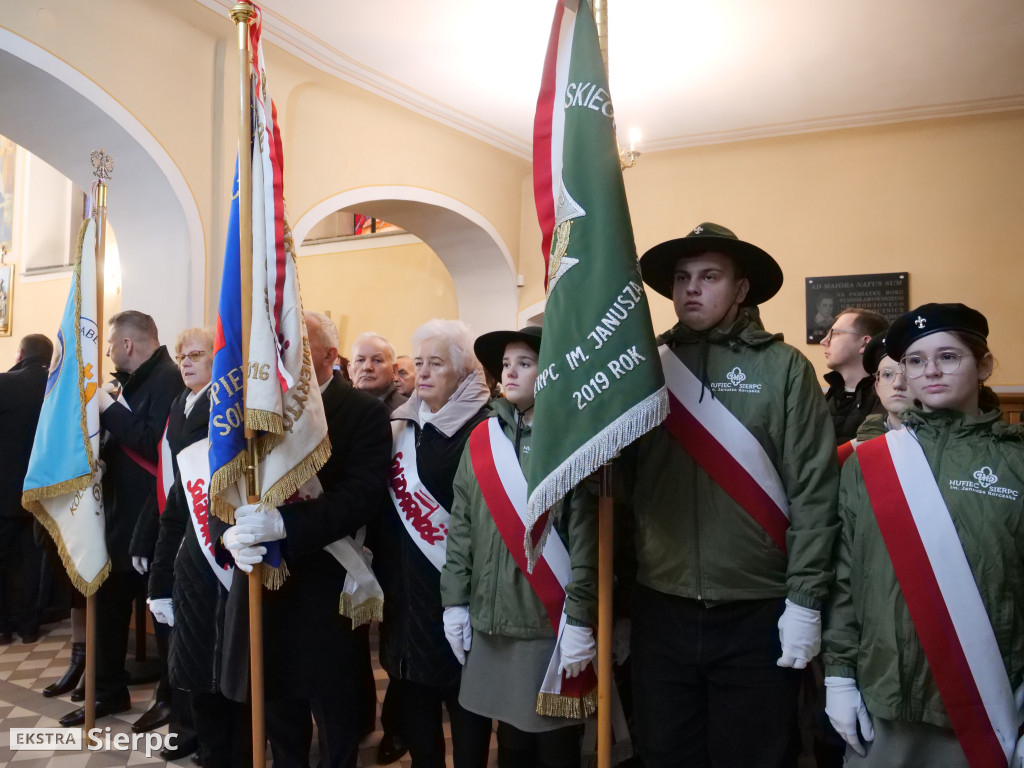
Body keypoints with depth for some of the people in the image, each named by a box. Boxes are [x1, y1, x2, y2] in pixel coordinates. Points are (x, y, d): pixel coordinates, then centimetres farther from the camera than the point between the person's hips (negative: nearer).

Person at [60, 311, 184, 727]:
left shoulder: (168, 379, -17)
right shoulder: (136, 380, 13)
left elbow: (156, 443, -28)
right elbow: (123, 439, 16)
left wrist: (109, 409, -19)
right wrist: (107, 410, -1)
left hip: (152, 517, -10)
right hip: (121, 511, 10)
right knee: (109, 601, 17)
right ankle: (109, 691, 33)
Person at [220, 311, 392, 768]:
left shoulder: (365, 412, -8)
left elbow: (363, 494, -20)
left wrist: (285, 523, -31)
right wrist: (232, 531, -19)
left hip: (326, 587, -4)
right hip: (263, 579, 5)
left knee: (334, 711, 12)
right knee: (278, 709, 19)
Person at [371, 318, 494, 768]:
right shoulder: (402, 425, 10)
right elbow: (386, 502, 15)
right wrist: (383, 567, 9)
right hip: (408, 587, 6)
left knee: (464, 693, 7)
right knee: (414, 696, 14)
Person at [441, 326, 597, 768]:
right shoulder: (481, 439, 6)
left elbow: (586, 538, -12)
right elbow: (460, 528, 9)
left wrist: (579, 620, -14)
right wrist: (454, 601, 6)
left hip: (551, 624, -4)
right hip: (491, 621, 5)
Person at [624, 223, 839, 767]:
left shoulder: (783, 367, -3)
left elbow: (814, 489, -6)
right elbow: (620, 479, 5)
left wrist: (804, 599, -8)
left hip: (756, 616, -2)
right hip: (660, 611, 3)